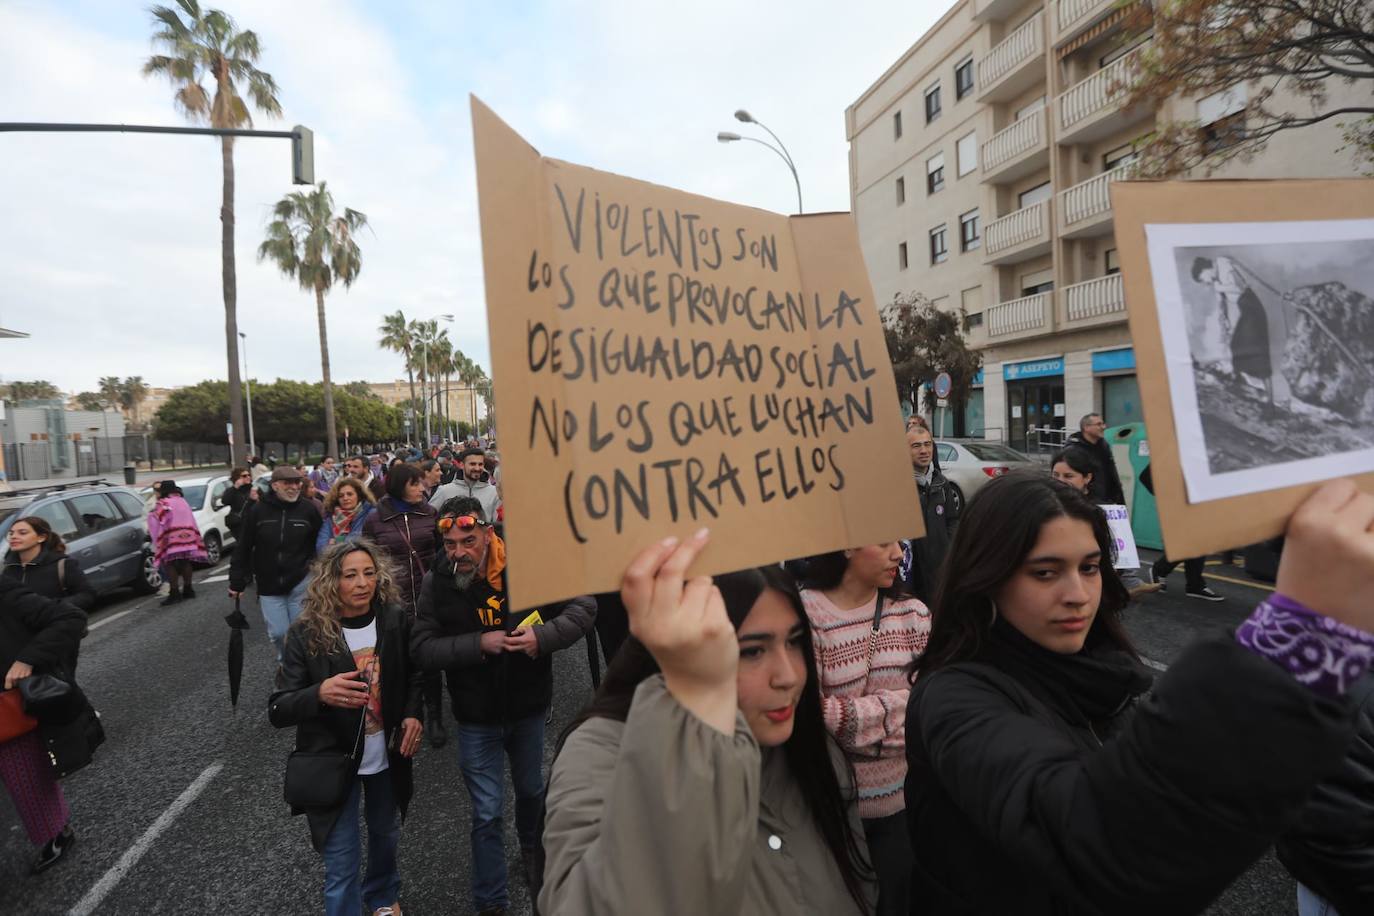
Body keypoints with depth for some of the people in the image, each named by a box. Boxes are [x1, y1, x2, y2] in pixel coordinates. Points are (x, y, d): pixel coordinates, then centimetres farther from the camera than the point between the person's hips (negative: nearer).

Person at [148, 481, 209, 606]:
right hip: (187, 536, 7)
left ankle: (174, 593, -8)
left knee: (170, 565, -3)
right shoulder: (182, 501, 17)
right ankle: (187, 589, 18)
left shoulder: (164, 503, -5)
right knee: (185, 563, 13)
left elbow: (155, 519, -15)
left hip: (172, 539, -6)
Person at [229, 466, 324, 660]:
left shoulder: (309, 510, -6)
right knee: (278, 633, 4)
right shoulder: (257, 511, -5)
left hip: (301, 584, -1)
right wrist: (237, 582, 1)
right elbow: (243, 548, 1)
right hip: (269, 587, 1)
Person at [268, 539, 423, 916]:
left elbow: (413, 676, 5)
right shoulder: (306, 634, -18)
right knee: (342, 865, 4)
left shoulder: (395, 620, -12)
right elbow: (278, 711, -18)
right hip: (333, 763, -3)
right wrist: (320, 694, -38)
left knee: (385, 834, 26)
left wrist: (413, 714, -12)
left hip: (387, 756, 3)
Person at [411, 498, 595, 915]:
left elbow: (583, 606, -14)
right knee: (487, 814, 9)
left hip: (529, 707, 1)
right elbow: (422, 648, -15)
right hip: (477, 718, -1)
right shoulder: (436, 582, -13)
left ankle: (532, 848, 58)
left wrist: (543, 637, -29)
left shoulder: (527, 566, -19)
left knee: (531, 790, 26)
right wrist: (479, 643, -26)